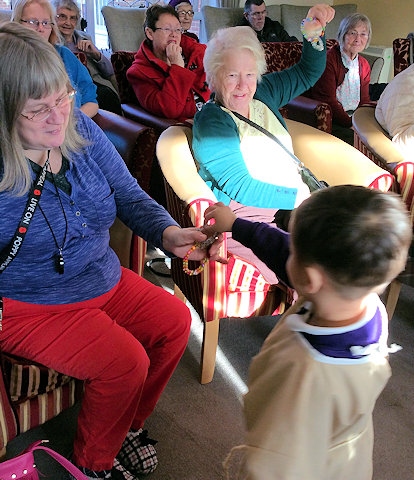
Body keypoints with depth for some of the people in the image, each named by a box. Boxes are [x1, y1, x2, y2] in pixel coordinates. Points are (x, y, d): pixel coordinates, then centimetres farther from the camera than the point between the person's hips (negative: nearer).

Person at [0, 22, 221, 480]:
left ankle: (129, 423, 26)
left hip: (105, 281, 7)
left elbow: (129, 196, -3)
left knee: (175, 320, 2)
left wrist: (168, 234, -21)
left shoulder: (80, 128, -5)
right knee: (125, 361, -19)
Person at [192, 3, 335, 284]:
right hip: (246, 216, -7)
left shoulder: (264, 93, 12)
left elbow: (308, 73, 26)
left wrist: (313, 34, 6)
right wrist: (301, 198, -21)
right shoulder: (210, 122, -8)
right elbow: (241, 188, -16)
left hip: (294, 203, 7)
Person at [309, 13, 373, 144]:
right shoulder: (328, 60, -9)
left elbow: (364, 100, 14)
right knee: (353, 137, -32)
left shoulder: (364, 65, 15)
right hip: (331, 121, -7)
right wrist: (350, 124, -19)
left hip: (353, 117, 7)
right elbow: (328, 100, -16)